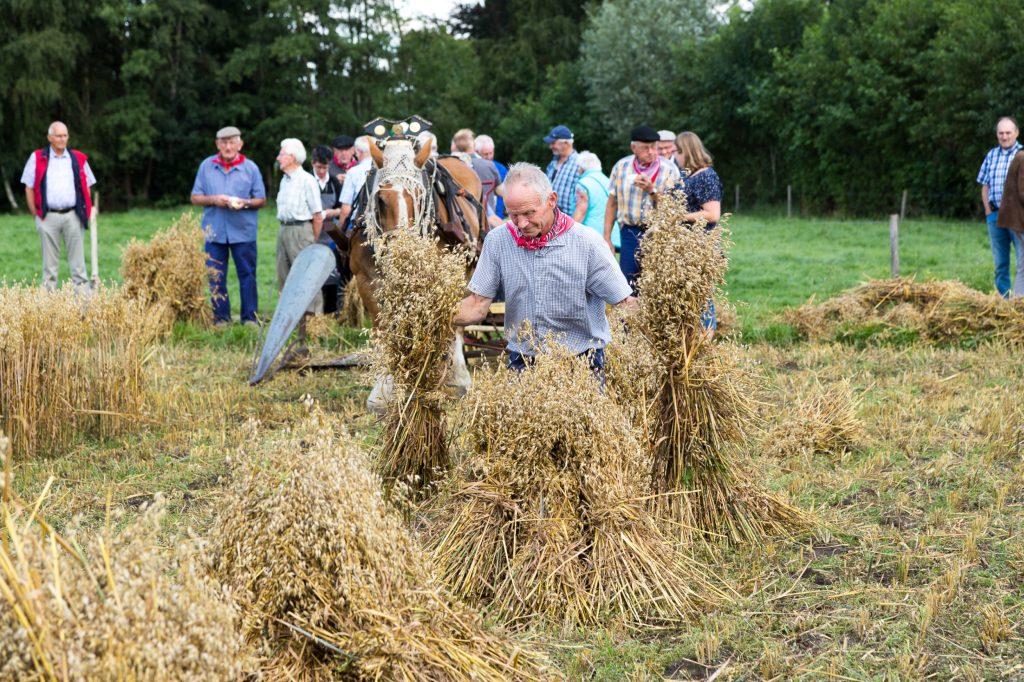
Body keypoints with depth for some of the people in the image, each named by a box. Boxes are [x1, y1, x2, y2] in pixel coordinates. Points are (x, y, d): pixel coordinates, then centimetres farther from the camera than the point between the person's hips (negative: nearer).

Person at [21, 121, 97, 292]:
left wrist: (85, 212, 6)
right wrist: (35, 214, 0)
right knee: (50, 261, 4)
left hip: (73, 215, 1)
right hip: (48, 217, -1)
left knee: (77, 258, 1)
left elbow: (87, 187, 14)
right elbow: (29, 188, 6)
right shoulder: (37, 159, 6)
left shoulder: (78, 159, 10)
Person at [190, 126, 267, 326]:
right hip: (214, 232, 1)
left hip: (243, 232, -1)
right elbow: (195, 198, 8)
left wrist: (245, 203, -15)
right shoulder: (206, 166, 6)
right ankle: (220, 318, 11)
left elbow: (261, 199, 5)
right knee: (215, 278, 3)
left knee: (247, 275, 1)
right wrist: (213, 200, -11)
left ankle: (250, 318, 8)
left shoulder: (250, 168, 2)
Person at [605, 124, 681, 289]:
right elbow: (612, 204, 10)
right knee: (627, 282, -2)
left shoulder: (669, 170, -1)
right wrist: (607, 238, 8)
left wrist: (652, 190, -18)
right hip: (630, 231, 2)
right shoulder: (621, 166, 6)